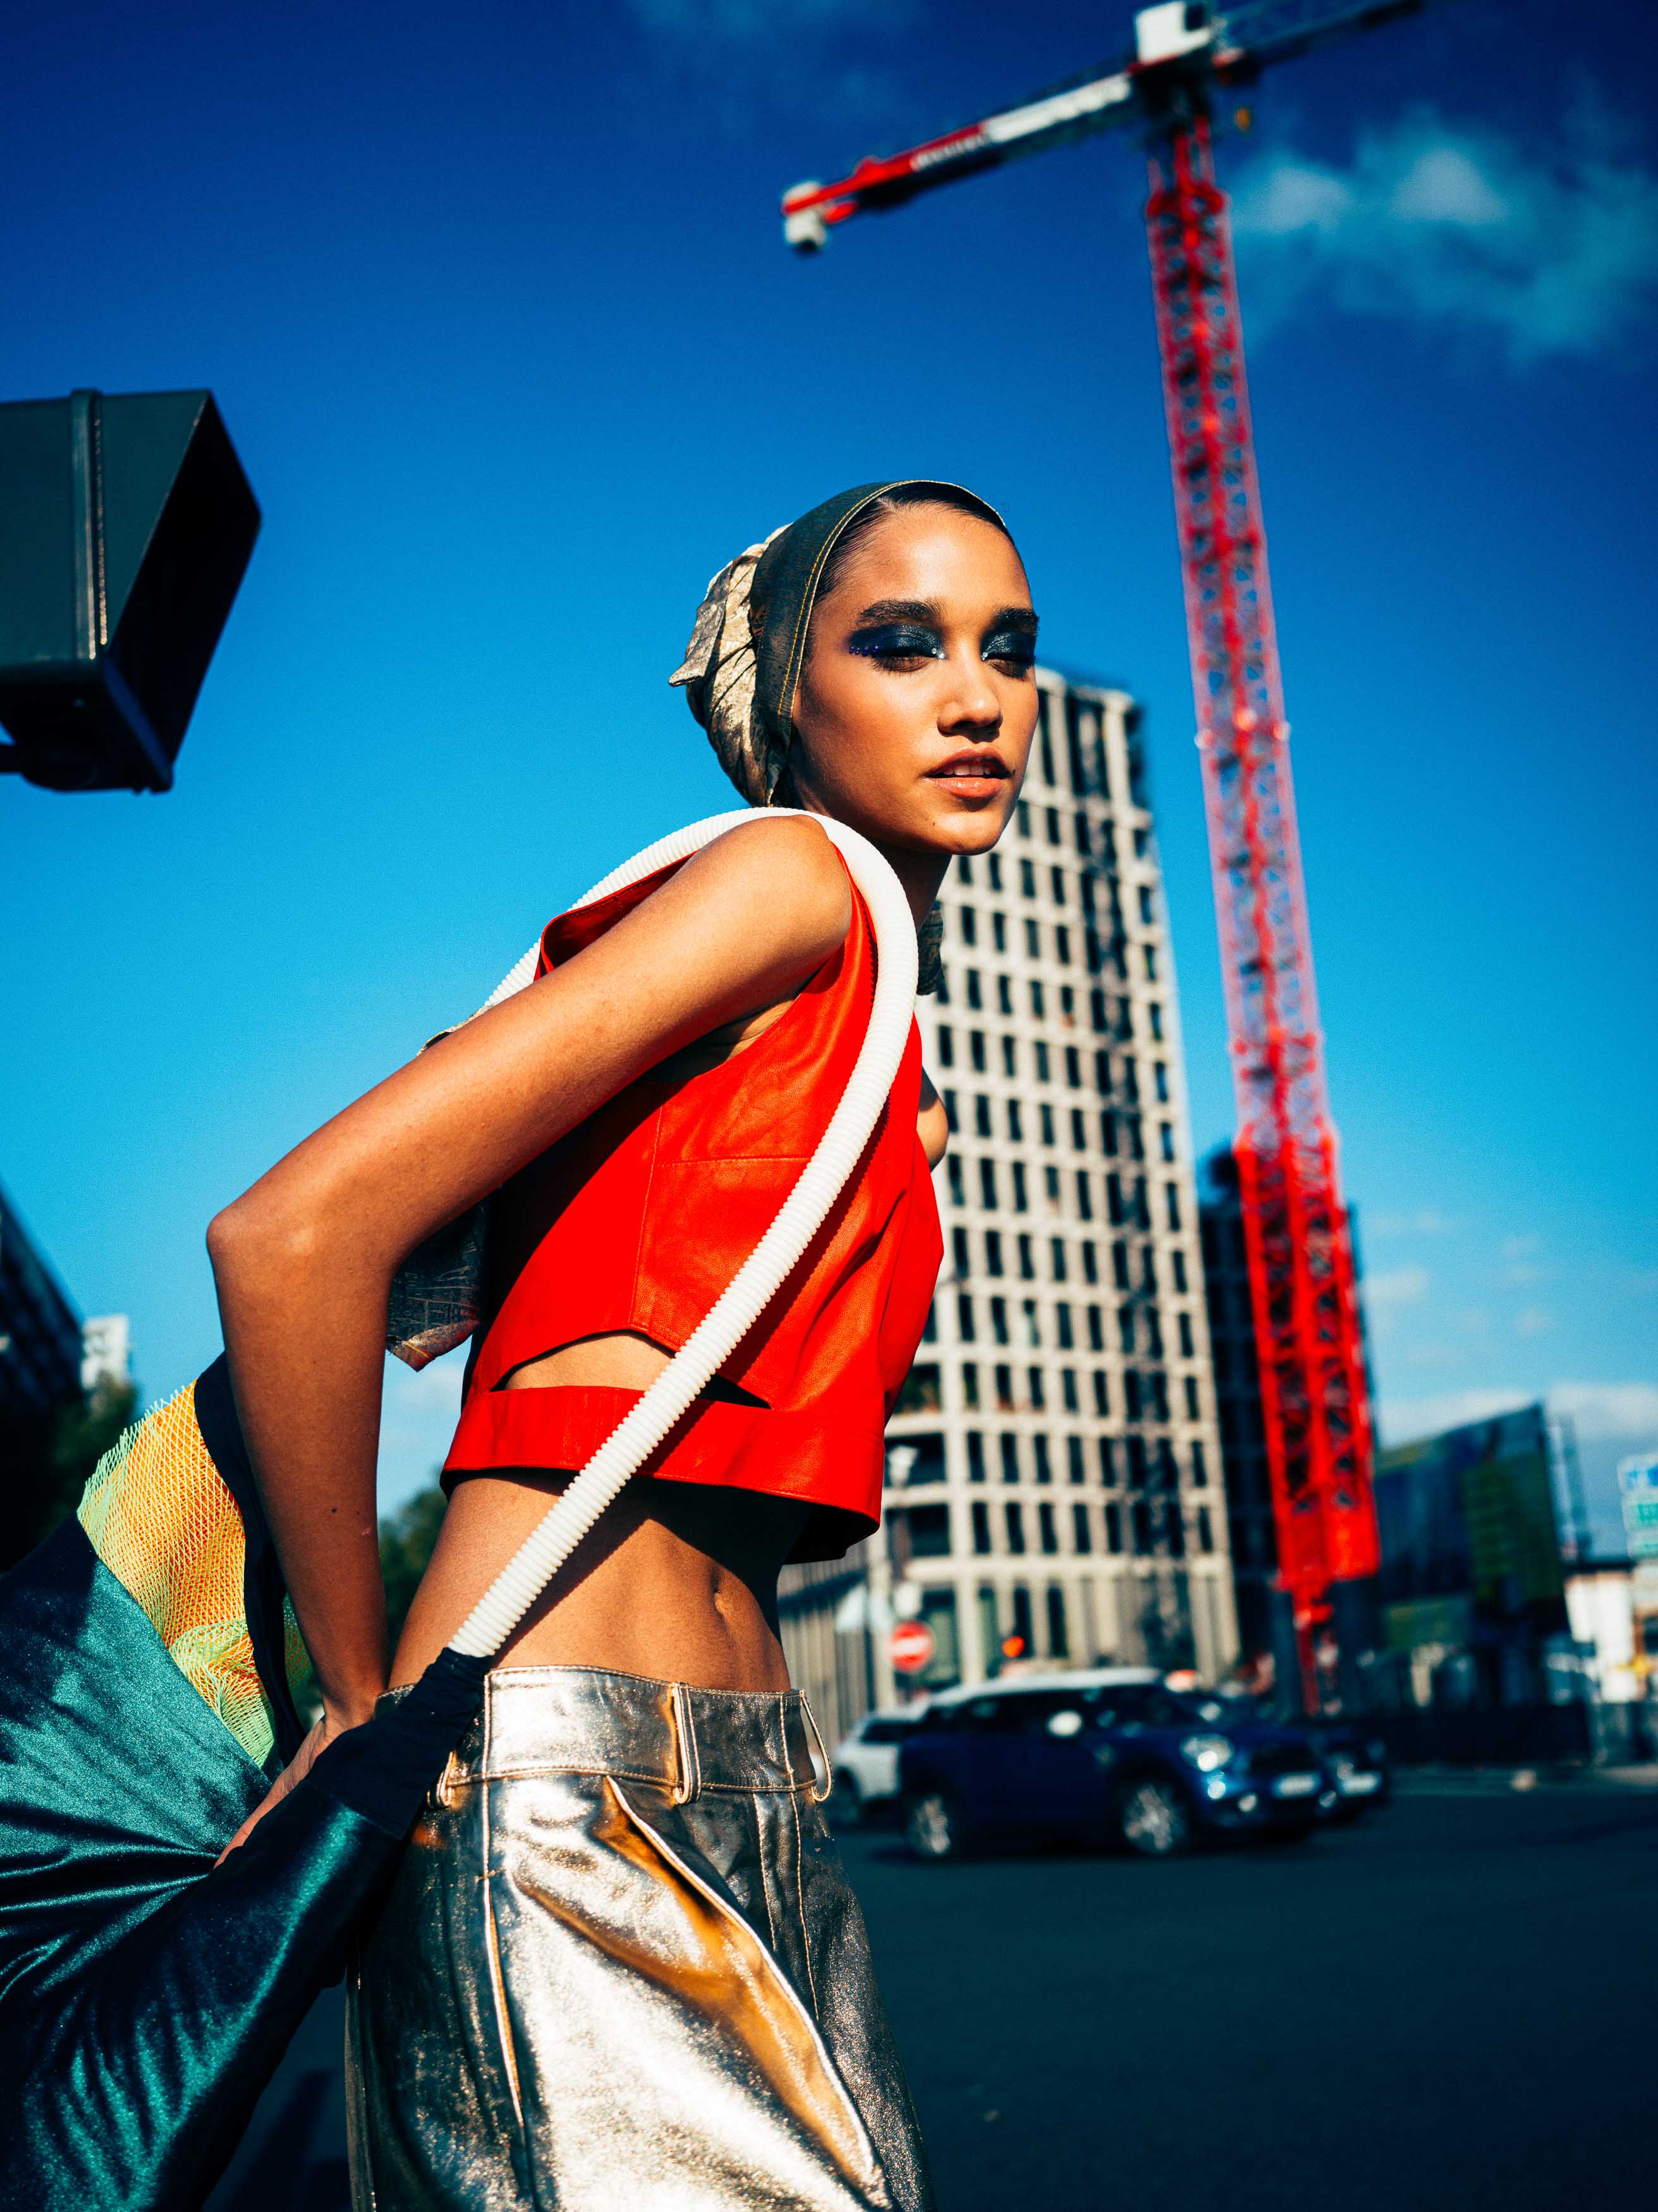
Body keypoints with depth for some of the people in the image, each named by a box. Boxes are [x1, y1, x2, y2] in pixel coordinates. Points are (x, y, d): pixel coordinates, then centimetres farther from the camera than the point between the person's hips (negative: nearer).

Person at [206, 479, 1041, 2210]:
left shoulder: (868, 1035, 17)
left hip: (743, 1786, 9)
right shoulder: (793, 882, -10)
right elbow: (292, 1234, -18)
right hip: (566, 1798, -9)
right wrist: (363, 1705, -9)